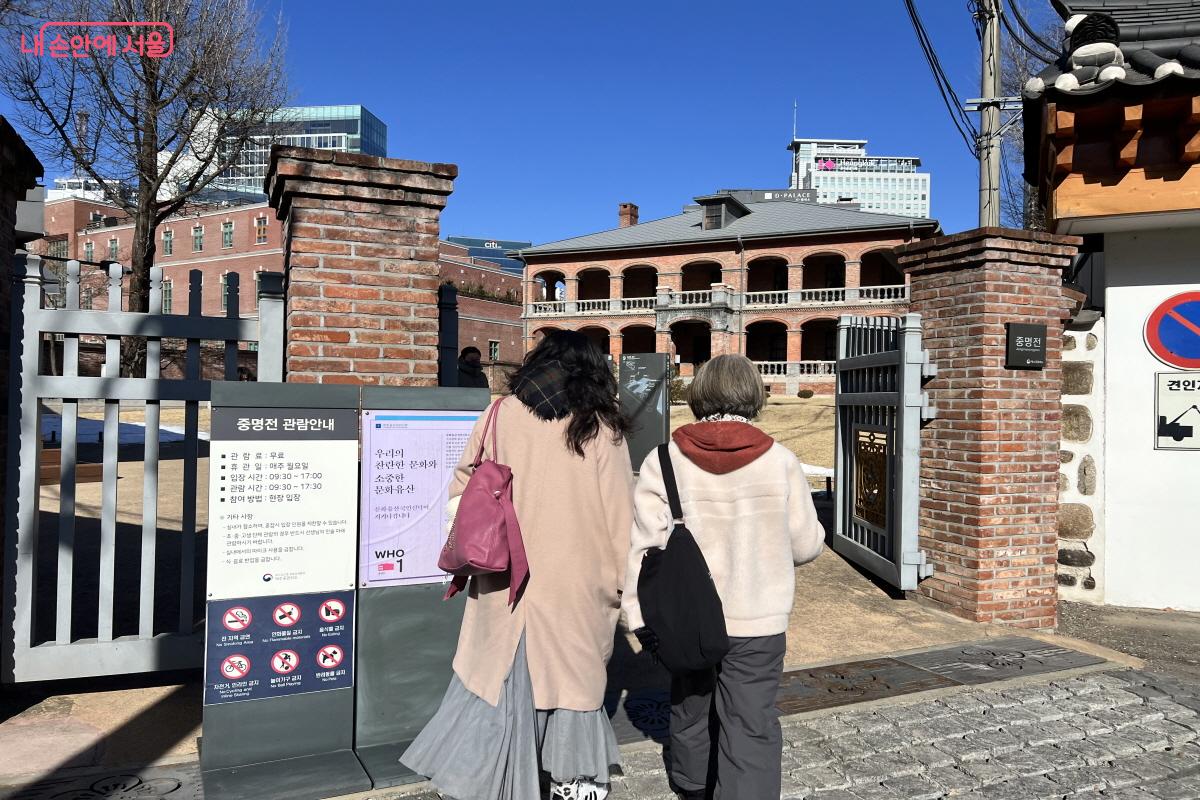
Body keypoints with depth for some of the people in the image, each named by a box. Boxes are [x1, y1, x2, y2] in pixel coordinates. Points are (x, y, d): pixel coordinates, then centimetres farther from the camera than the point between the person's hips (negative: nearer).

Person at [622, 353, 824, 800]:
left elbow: (645, 545, -12)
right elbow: (806, 545, -3)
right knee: (751, 730, 7)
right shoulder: (780, 461, -10)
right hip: (756, 621, -2)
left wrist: (642, 619, -5)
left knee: (690, 712, 24)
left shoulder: (665, 459, -9)